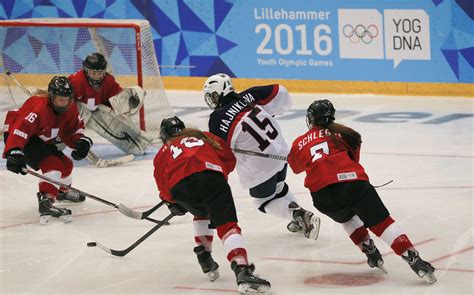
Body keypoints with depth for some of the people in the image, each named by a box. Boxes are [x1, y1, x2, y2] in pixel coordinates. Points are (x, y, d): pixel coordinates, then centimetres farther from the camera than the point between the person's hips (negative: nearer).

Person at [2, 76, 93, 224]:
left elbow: (72, 130, 6)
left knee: (66, 164, 17)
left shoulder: (70, 108, -7)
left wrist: (81, 141, -16)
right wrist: (14, 154, -54)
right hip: (21, 138, -9)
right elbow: (20, 130, -43)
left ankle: (62, 191, 47)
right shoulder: (39, 108, -35)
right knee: (53, 164, -26)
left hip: (42, 139, 9)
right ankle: (46, 202, -38)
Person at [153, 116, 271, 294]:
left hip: (180, 186, 1)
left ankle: (205, 260, 27)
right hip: (210, 175, -1)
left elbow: (164, 187, 23)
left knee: (202, 213, 34)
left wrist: (174, 204, 38)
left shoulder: (163, 153, 35)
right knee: (227, 225, -9)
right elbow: (229, 159, 28)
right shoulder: (203, 136, 38)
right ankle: (242, 271, -31)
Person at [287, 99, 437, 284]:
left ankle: (371, 254, 24)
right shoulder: (340, 131, 23)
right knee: (381, 222, 2)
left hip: (322, 194, 2)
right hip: (352, 183, -1)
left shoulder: (299, 143, 26)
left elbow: (296, 167, 42)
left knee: (347, 218, 34)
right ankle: (414, 261, -13)